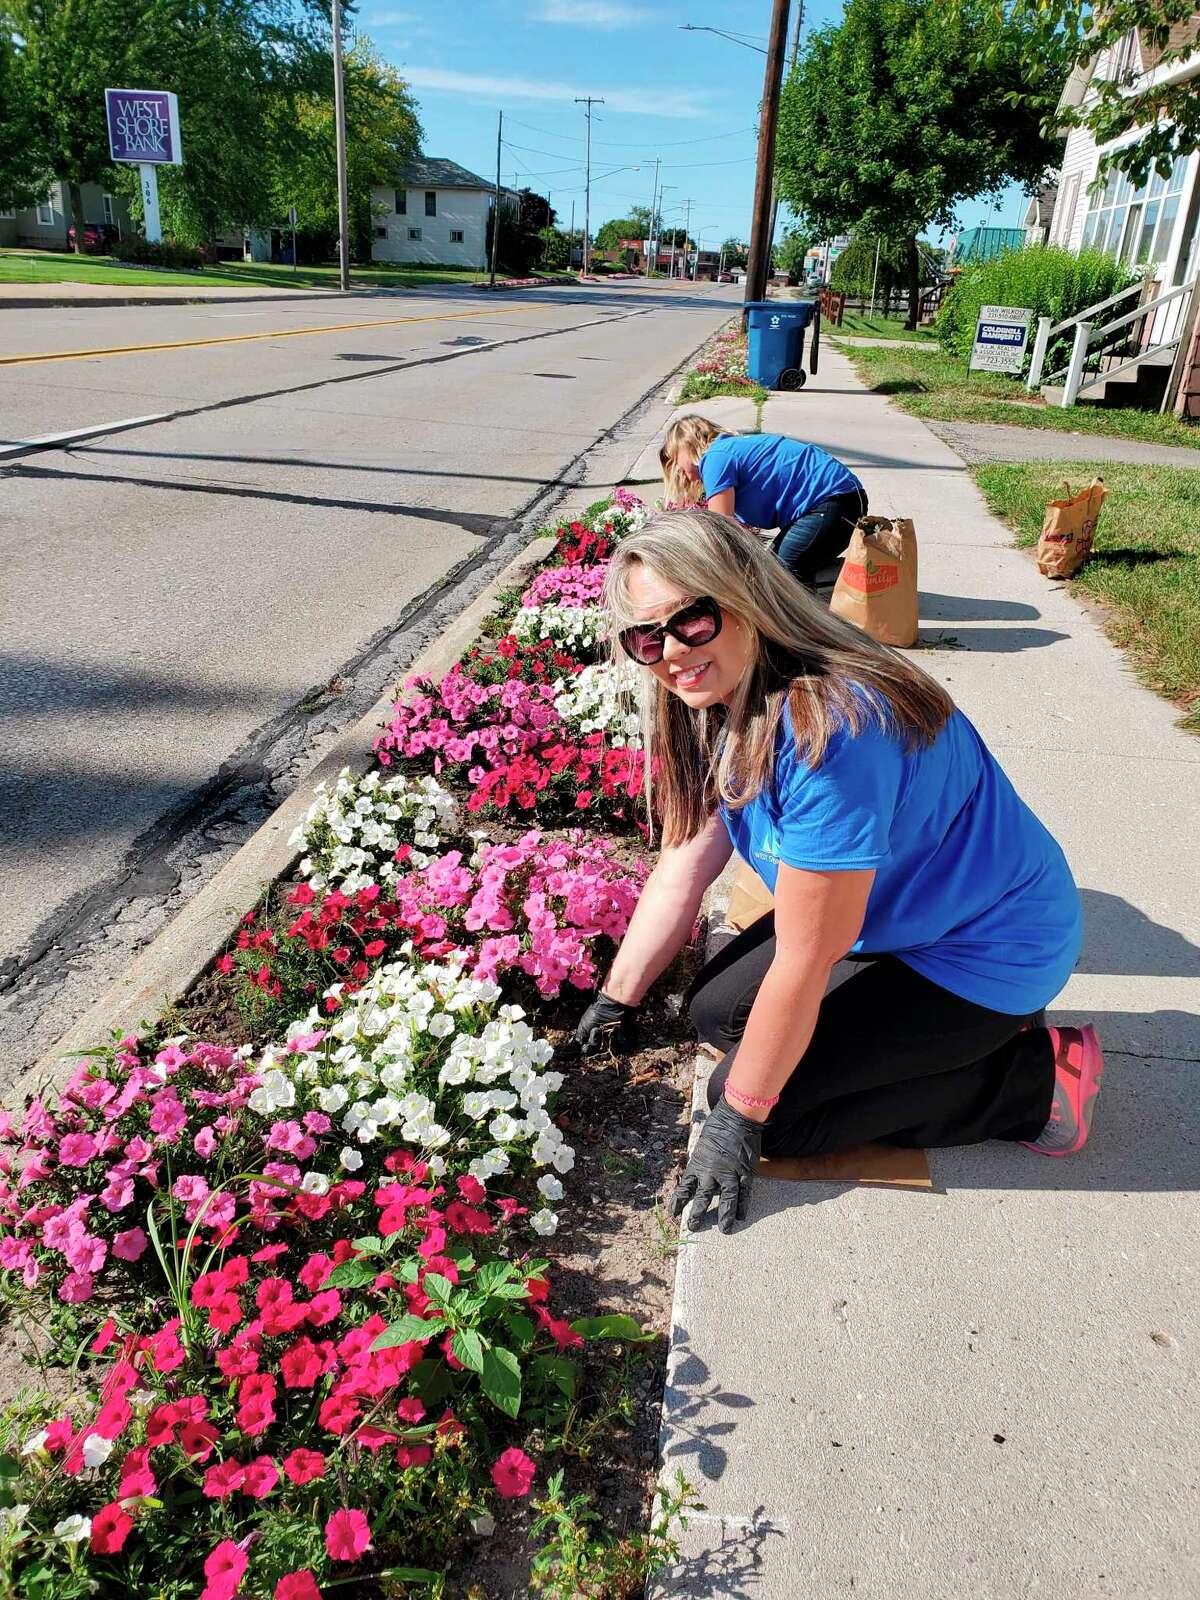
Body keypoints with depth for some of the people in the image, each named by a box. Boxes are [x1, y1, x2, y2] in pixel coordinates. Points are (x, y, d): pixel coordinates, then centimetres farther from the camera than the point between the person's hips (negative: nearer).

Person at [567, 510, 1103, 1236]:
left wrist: (738, 1118, -17)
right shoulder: (723, 701, -7)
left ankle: (1035, 1077, 1)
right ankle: (966, 1039, 12)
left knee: (764, 1106, -9)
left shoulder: (828, 729, -35)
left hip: (990, 951, -9)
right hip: (903, 918, 9)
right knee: (717, 1013, 6)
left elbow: (803, 962, -28)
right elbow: (682, 868, 0)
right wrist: (615, 1001, 4)